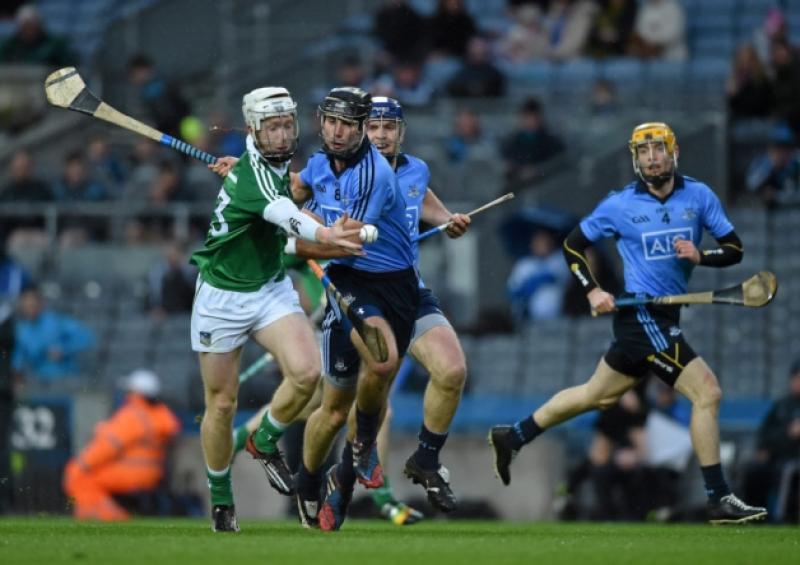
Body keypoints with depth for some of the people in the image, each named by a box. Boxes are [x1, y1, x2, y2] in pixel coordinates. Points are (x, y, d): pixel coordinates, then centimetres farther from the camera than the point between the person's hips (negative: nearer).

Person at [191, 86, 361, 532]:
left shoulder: (281, 166, -1)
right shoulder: (250, 175, -25)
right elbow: (284, 214, -48)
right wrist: (324, 235, -65)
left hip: (271, 287, 6)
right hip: (223, 297, -6)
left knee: (306, 372, -19)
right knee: (222, 404, 3)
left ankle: (266, 442, 7)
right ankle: (221, 498, 22)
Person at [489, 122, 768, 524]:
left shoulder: (699, 196, 3)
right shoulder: (620, 205, -5)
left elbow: (734, 249, 4)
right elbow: (573, 245, 7)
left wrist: (700, 256, -15)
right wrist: (592, 291, -5)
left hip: (664, 320, 6)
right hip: (641, 315, -6)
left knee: (598, 395, 19)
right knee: (707, 393, -13)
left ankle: (513, 437, 35)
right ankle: (719, 499, -9)